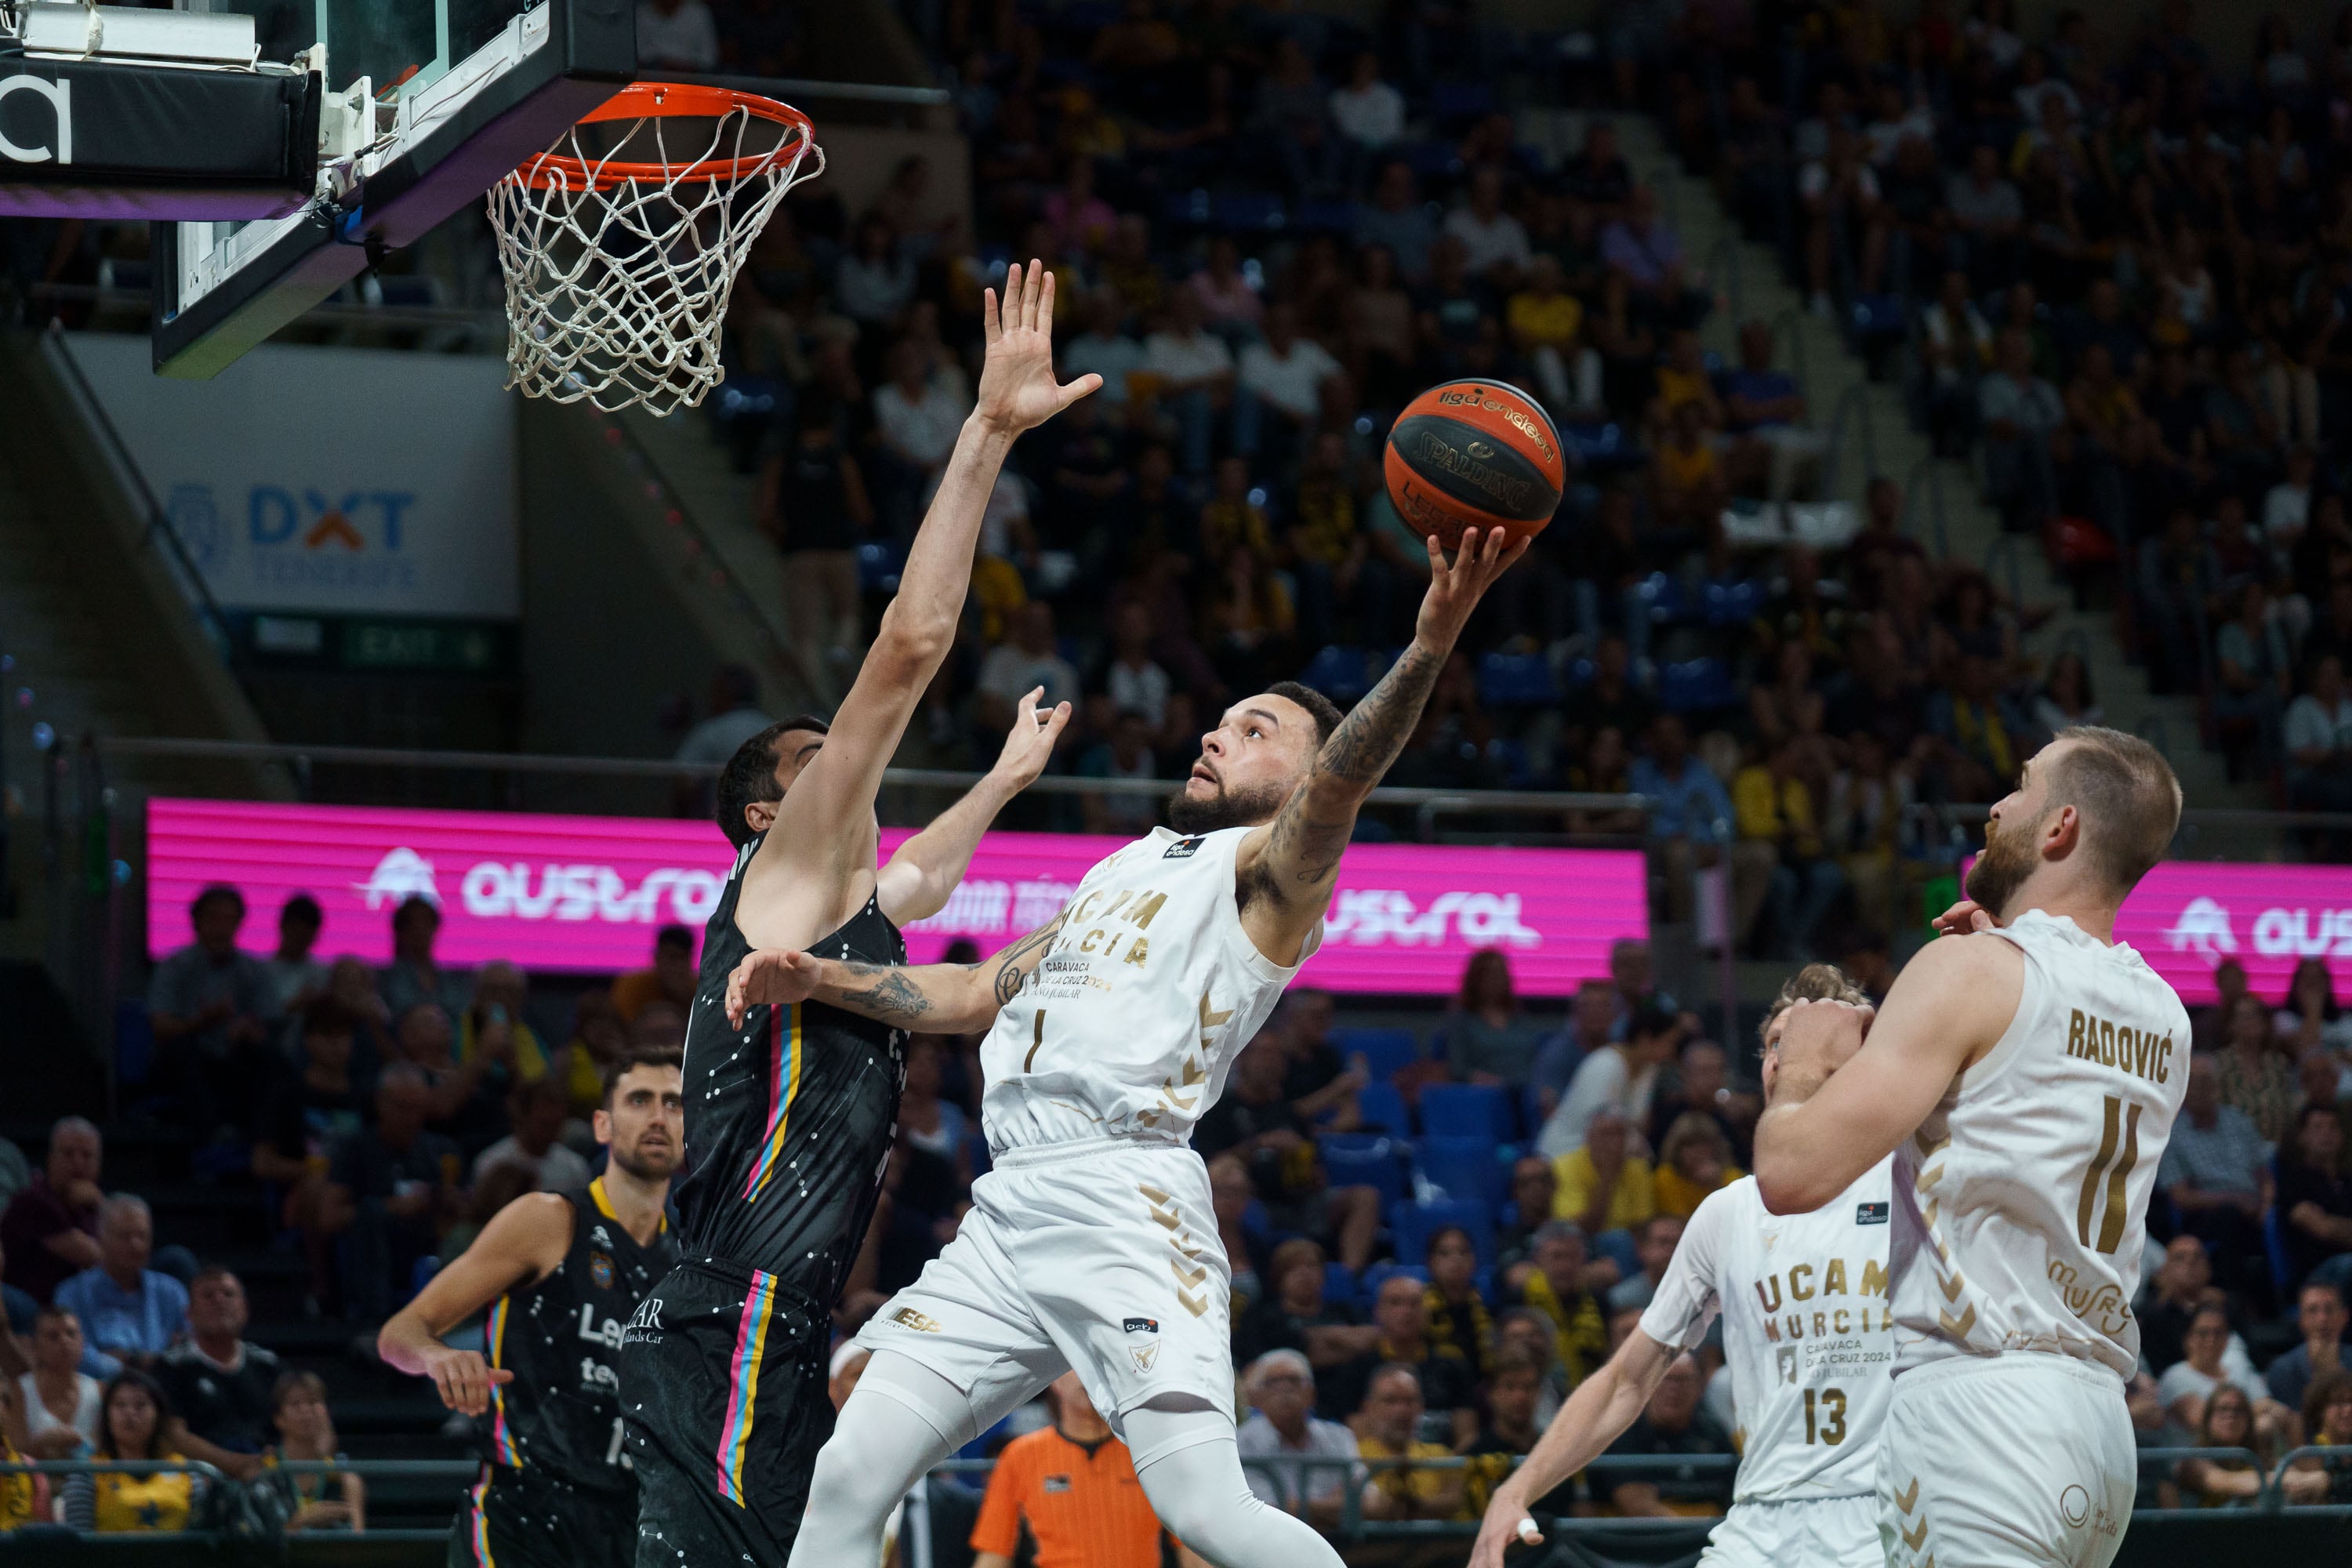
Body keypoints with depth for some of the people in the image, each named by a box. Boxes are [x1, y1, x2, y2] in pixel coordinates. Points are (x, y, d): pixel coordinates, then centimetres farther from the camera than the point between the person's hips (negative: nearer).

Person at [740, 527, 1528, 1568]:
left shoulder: (1273, 866, 3)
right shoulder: (1126, 868, 28)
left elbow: (1338, 783, -19)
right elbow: (977, 995, 37)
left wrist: (1431, 642, -37)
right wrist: (819, 978, 24)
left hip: (1123, 1200, -8)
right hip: (1011, 1209, 8)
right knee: (852, 1474, 1)